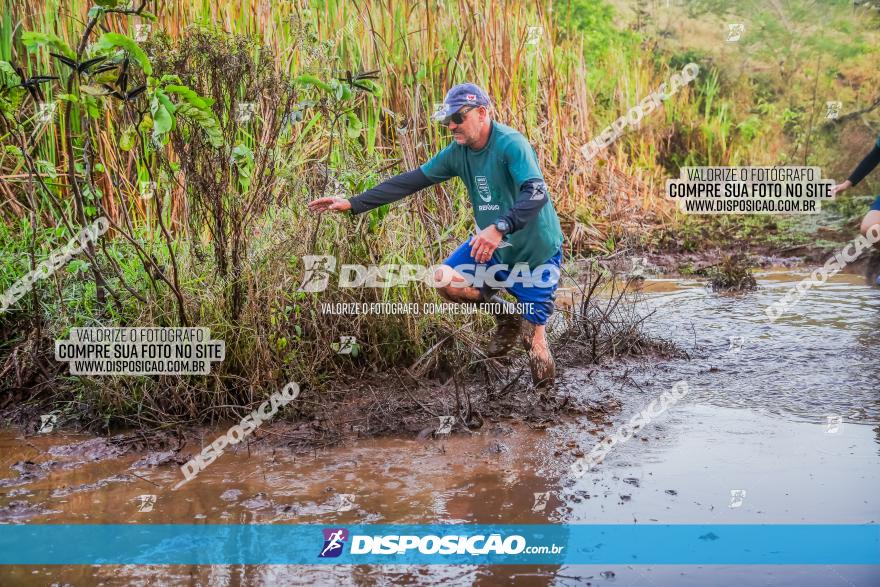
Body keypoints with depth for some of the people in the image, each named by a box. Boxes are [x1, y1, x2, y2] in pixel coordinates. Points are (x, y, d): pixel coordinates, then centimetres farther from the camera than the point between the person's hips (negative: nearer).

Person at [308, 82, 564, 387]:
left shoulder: (511, 144, -24)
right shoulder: (459, 152, -3)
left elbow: (536, 193, -37)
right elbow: (412, 180, -1)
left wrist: (500, 227, -52)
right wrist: (354, 204, -4)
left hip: (537, 251, -6)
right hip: (493, 246, 6)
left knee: (532, 338, -8)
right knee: (445, 279, -13)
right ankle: (506, 317, 10)